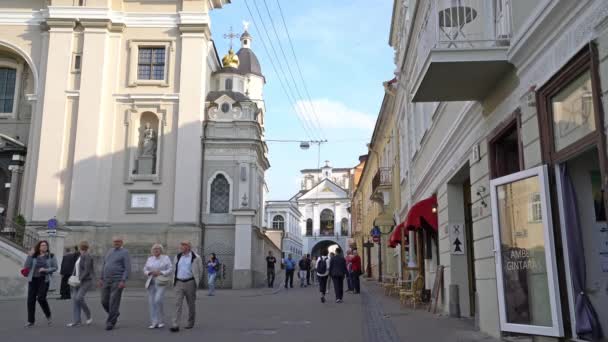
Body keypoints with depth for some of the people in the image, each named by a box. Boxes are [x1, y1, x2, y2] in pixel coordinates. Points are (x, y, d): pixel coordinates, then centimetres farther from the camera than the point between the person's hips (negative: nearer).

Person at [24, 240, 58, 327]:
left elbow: (55, 267, 2)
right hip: (33, 279, 2)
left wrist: (45, 270, -14)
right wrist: (30, 255, -11)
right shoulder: (34, 256, 5)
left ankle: (48, 316, 11)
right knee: (31, 300, 1)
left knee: (41, 298, -13)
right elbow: (26, 266, -4)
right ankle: (30, 321, 12)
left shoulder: (51, 256, 3)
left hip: (44, 280, -2)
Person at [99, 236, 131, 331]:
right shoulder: (109, 252, 16)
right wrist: (101, 278, 12)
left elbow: (128, 268, -11)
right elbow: (104, 266, 19)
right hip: (106, 281, 6)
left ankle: (110, 322, 3)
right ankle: (115, 313, 31)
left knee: (113, 302, -6)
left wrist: (123, 281, -20)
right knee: (104, 301, 7)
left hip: (117, 282, -6)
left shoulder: (125, 253, -5)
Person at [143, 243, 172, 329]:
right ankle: (154, 323, 7)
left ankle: (161, 321, -1)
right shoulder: (150, 259, 14)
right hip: (151, 282, 5)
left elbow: (170, 269, -3)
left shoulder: (166, 258, 1)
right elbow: (145, 269, 16)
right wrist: (150, 273, -5)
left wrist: (160, 273, -14)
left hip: (161, 282, -5)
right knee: (151, 302, 0)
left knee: (158, 300, -17)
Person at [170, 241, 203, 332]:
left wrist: (196, 282, 4)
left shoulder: (196, 258, -6)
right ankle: (176, 325, -11)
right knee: (178, 304, -7)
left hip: (190, 283, -3)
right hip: (179, 283, 3)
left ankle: (191, 323, 25)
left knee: (191, 304, 9)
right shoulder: (177, 257, 8)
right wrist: (174, 280, 15)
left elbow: (200, 271, 0)